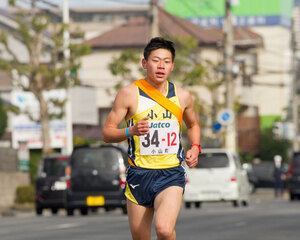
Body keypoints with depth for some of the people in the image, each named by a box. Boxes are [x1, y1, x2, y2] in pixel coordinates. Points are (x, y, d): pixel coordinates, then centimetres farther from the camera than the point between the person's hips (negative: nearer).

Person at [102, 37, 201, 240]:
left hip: (171, 175, 0)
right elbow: (107, 133, -2)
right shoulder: (129, 94, -3)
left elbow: (193, 125, 26)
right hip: (139, 175, 0)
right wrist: (131, 131, -20)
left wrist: (195, 147, 7)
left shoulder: (183, 97, 5)